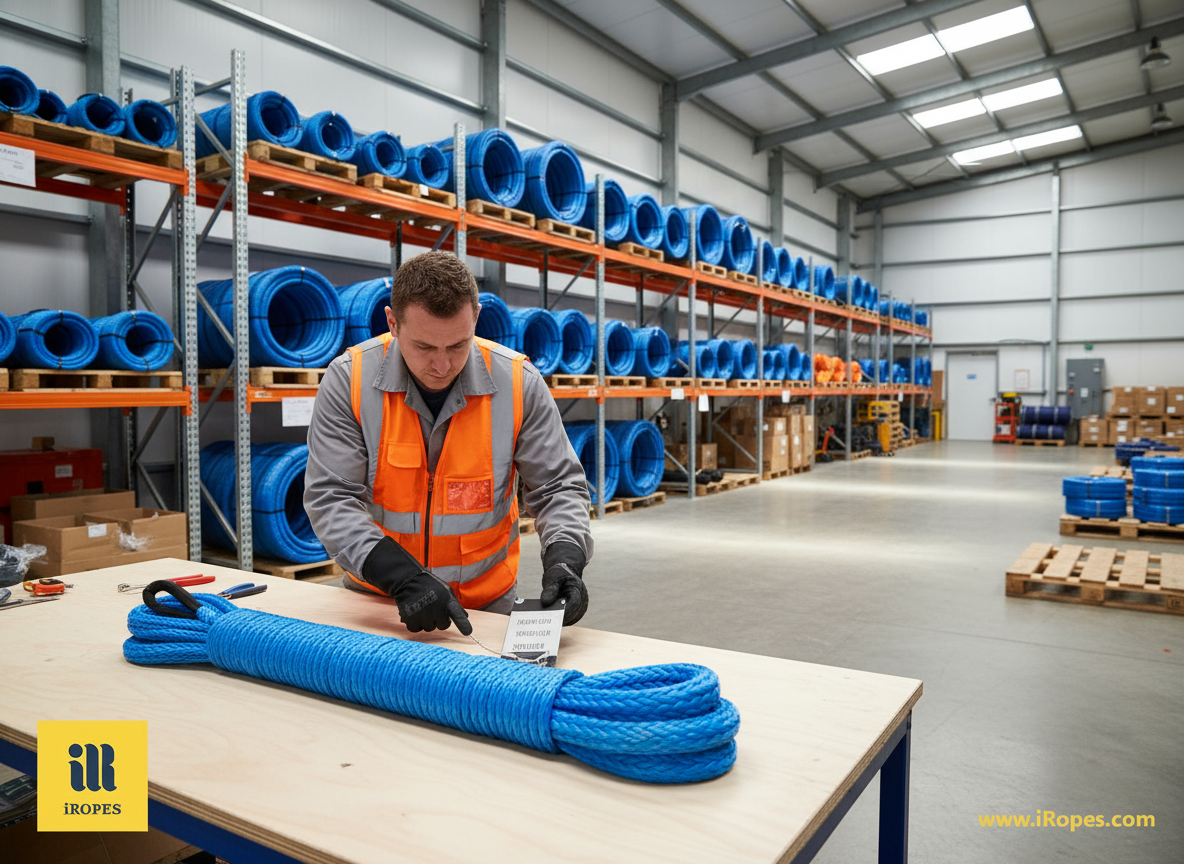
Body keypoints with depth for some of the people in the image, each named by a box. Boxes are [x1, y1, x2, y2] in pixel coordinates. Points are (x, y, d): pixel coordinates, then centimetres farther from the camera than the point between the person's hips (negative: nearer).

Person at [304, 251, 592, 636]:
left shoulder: (518, 382, -10)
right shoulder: (349, 379, -11)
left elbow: (557, 487, -3)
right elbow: (330, 498, -13)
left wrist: (564, 557, -22)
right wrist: (404, 578, -25)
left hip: (486, 600, -1)